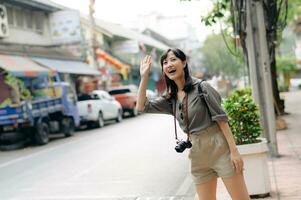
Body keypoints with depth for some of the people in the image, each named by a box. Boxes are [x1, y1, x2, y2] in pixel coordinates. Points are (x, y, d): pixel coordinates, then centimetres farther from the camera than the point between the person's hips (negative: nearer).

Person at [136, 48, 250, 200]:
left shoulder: (201, 86, -7)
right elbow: (141, 107, 3)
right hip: (198, 155, 5)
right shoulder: (170, 99, 9)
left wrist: (234, 150, -14)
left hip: (220, 149, -5)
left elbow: (221, 118, -9)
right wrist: (144, 76, -1)